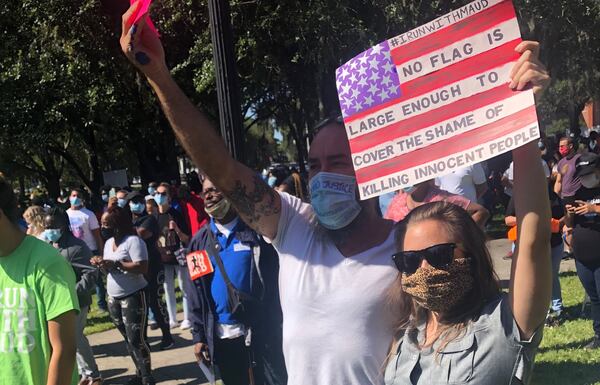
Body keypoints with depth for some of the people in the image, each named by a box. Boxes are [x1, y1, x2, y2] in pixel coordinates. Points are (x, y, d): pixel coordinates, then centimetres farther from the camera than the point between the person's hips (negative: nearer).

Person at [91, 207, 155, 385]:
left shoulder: (133, 241, -15)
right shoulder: (108, 243, 11)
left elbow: (143, 268, -23)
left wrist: (116, 264, -26)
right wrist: (101, 264, -4)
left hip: (133, 296, -8)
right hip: (113, 298, 8)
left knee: (136, 339, -7)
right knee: (128, 339, 12)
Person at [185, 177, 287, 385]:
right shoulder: (200, 240, 8)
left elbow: (277, 280, -4)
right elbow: (195, 292, 8)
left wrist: (277, 326, -7)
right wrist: (199, 335, 4)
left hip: (262, 332, -3)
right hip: (222, 336, 4)